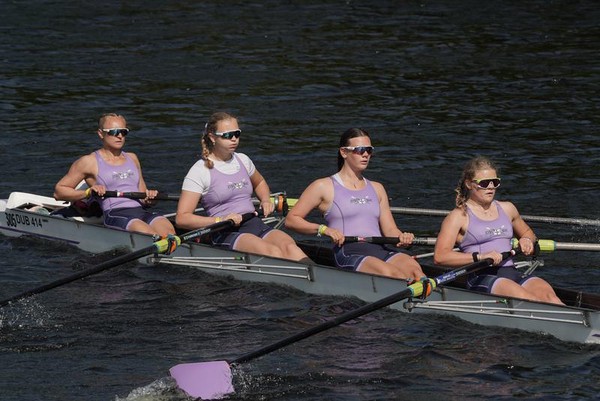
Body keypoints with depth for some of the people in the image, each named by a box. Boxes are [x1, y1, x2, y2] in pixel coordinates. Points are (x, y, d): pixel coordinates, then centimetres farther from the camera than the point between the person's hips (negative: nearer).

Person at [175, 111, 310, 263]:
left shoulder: (242, 160, 19)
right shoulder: (200, 171, 0)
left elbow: (260, 183, 42)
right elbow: (181, 218, -6)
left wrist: (266, 200, 18)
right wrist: (220, 220, -17)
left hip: (255, 224, 5)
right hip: (225, 234, -5)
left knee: (289, 246, -29)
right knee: (272, 251, -34)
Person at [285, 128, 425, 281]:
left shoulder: (376, 188, 27)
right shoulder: (324, 187, 12)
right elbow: (291, 219, 10)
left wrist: (402, 238, -4)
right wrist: (323, 229, -7)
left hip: (381, 250, 5)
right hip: (347, 253, -5)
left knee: (413, 267, -31)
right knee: (387, 272, -38)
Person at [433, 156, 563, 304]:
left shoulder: (507, 209, 22)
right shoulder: (459, 216, 4)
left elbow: (527, 233, 43)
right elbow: (439, 256, -10)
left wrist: (527, 240, 16)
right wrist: (479, 256, -19)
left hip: (512, 274, 6)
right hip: (481, 278, -6)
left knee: (546, 293, -27)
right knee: (524, 297, -35)